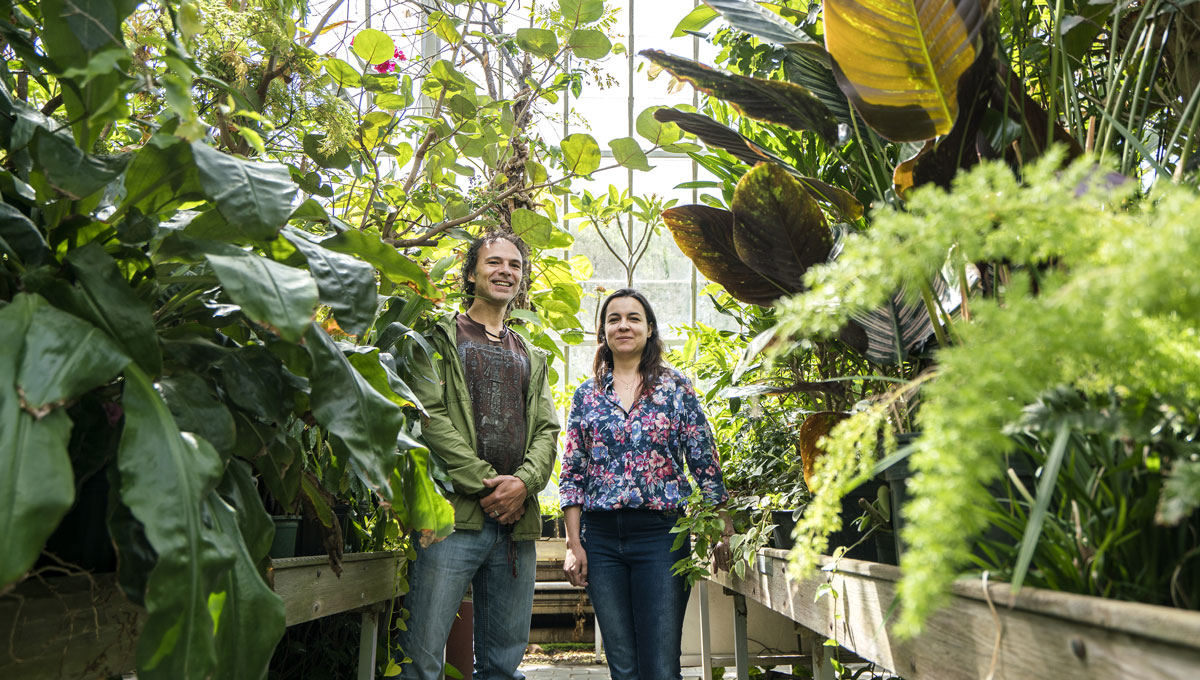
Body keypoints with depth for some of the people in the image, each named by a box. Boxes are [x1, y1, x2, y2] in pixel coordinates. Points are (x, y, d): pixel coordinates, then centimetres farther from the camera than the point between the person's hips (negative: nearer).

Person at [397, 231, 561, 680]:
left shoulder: (532, 358, 23)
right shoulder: (442, 338, 7)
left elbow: (547, 430, 14)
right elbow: (428, 414, -6)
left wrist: (524, 481, -7)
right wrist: (485, 482, -12)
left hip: (516, 518, 5)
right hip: (454, 512, -5)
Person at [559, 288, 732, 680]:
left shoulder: (676, 387, 3)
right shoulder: (586, 395, 9)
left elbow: (706, 464, 2)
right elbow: (573, 475, 8)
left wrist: (722, 532, -3)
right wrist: (574, 544, 2)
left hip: (661, 533, -2)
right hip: (601, 537, 2)